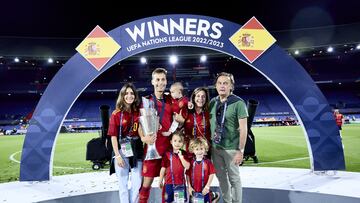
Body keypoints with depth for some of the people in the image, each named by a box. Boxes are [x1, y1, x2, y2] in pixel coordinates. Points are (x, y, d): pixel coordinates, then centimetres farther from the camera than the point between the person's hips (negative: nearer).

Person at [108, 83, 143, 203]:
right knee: (123, 184, 10)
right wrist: (117, 155, -11)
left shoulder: (138, 112, 3)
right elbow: (113, 136, -7)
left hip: (136, 151, 3)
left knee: (137, 184, 9)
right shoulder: (116, 114, -5)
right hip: (122, 151, -2)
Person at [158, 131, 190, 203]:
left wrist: (181, 156, -16)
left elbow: (187, 167, -11)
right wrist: (160, 181, 4)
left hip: (181, 183, 1)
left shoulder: (184, 154, 0)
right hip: (169, 183, -1)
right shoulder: (167, 154, -4)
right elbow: (163, 168, 1)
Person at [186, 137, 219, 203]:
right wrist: (189, 187, -4)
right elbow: (188, 175, 0)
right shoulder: (191, 162, -4)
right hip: (194, 190, 2)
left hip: (204, 190, -2)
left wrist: (207, 187, -10)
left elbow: (212, 174, -8)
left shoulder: (208, 162, -9)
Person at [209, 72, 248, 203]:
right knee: (221, 176, 17)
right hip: (215, 147, 5)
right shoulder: (212, 102, 3)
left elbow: (243, 129, -13)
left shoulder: (238, 103, -12)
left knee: (234, 178, 10)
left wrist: (240, 151, -15)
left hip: (231, 148, -5)